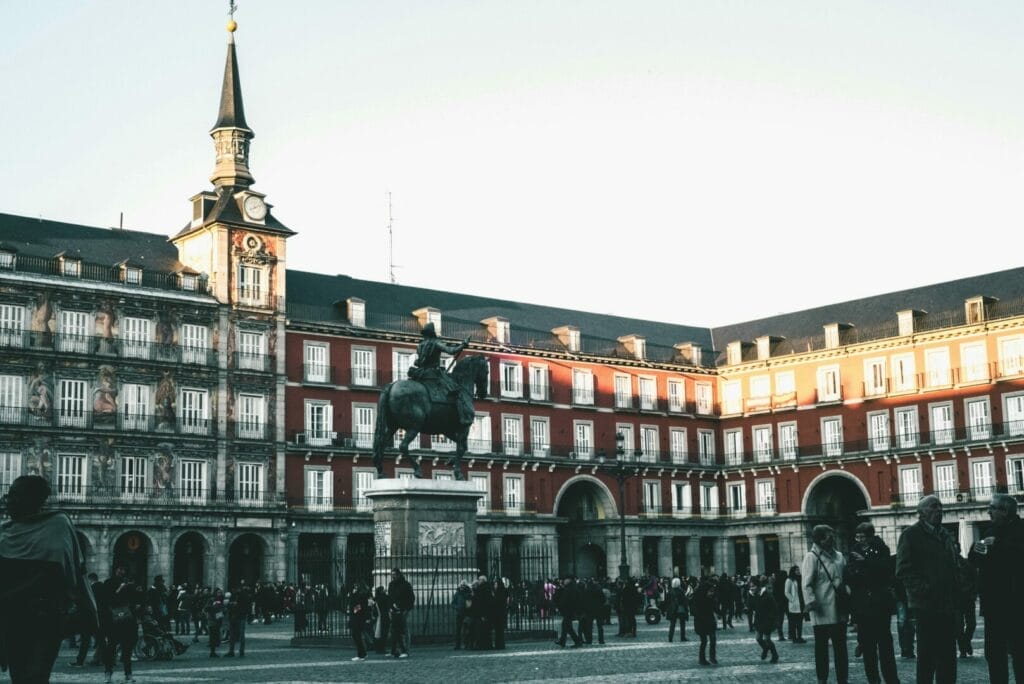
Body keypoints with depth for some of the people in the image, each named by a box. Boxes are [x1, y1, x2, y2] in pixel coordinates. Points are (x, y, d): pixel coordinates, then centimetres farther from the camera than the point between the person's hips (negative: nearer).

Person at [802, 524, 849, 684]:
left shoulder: (839, 556, 13)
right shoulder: (812, 557, -7)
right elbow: (806, 584, -14)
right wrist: (810, 602, -24)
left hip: (839, 610, 6)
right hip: (822, 611, -6)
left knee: (841, 647, 9)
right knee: (821, 646, 3)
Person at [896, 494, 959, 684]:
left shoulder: (946, 536, 19)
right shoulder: (911, 534, -3)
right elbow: (904, 570, -10)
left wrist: (954, 595, 12)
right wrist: (923, 590, -18)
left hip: (948, 605, 6)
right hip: (926, 605, -6)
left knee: (948, 656, 8)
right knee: (927, 655, -3)